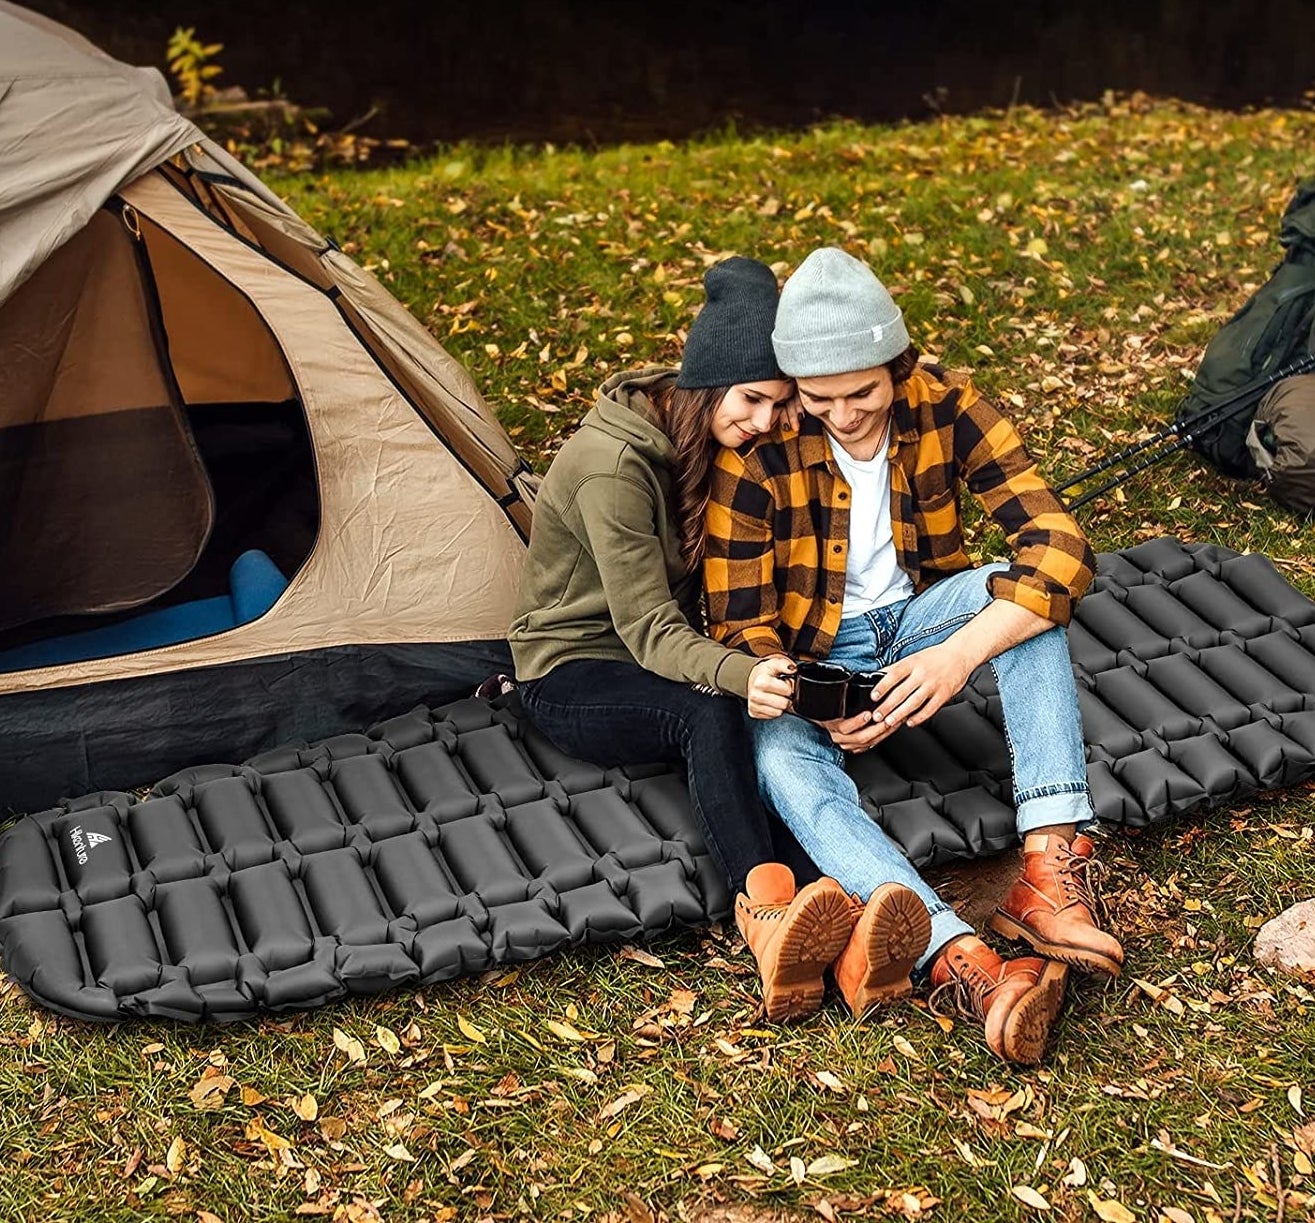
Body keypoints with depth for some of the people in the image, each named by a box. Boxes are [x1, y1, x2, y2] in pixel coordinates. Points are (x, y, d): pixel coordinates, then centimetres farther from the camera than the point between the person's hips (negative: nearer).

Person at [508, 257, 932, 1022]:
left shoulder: (724, 442, -1)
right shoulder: (613, 464, -25)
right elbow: (649, 630, -27)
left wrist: (776, 666, -10)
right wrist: (741, 675, -45)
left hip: (668, 658, 5)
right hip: (575, 676, -5)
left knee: (776, 718, -30)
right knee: (708, 713, -38)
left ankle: (833, 934, -50)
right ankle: (772, 916, -55)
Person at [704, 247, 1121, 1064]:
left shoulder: (946, 408, -16)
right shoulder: (756, 456, -19)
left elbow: (1060, 545, -23)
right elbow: (741, 628, -13)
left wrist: (961, 653, -37)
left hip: (917, 623, 2)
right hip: (809, 656, -2)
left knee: (1023, 587, -30)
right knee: (785, 764, -35)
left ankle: (1053, 864, -38)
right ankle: (966, 965, -54)